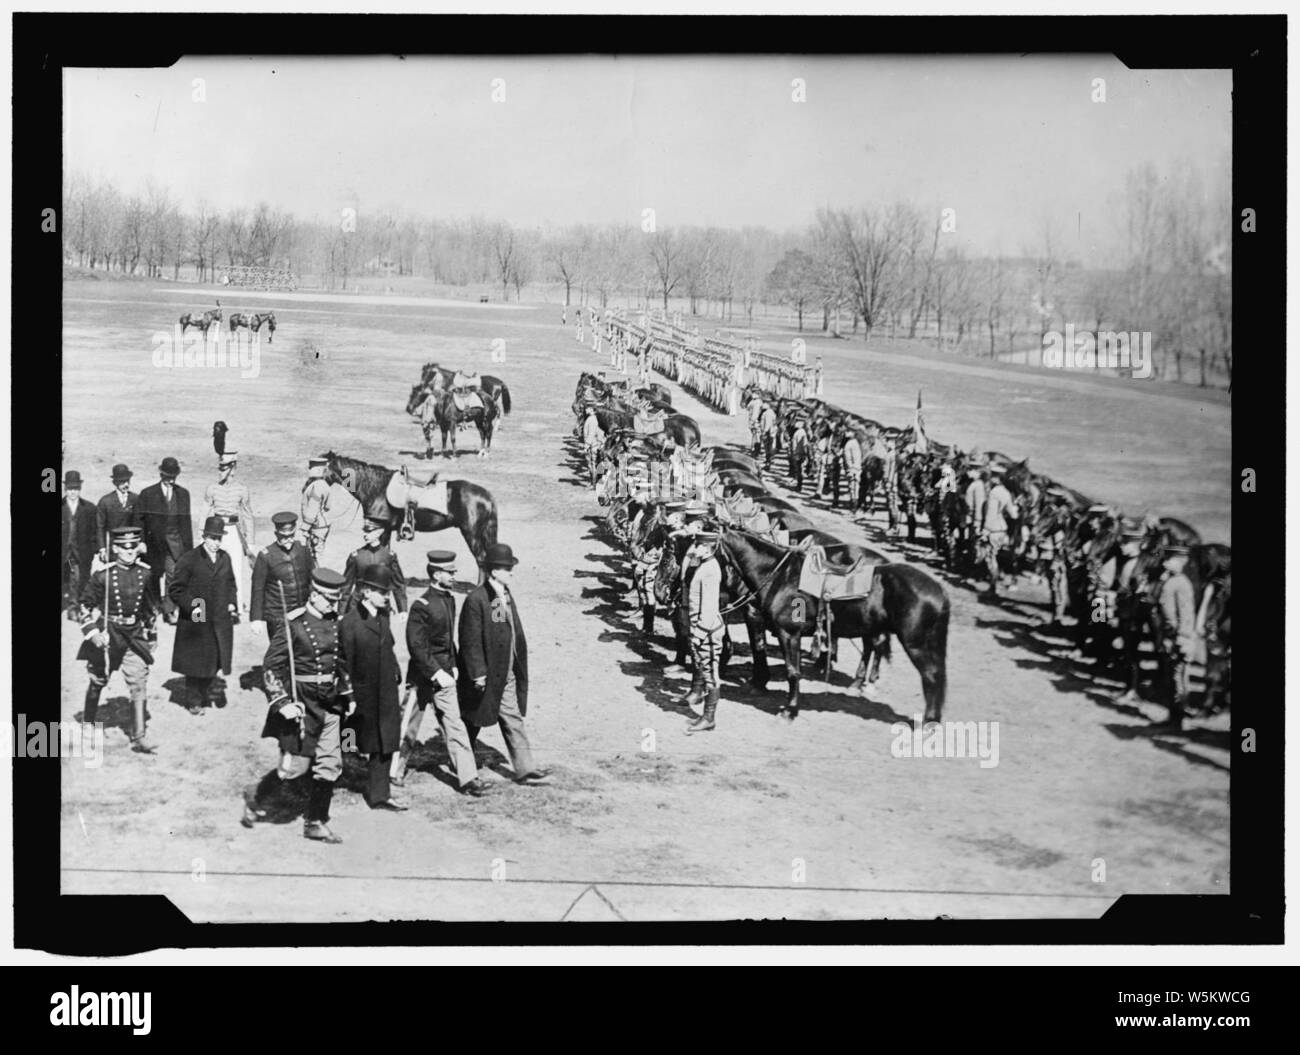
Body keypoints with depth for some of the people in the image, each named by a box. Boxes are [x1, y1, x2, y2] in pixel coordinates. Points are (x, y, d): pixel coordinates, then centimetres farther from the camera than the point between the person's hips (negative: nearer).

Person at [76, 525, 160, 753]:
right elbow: (86, 605, -2)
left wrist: (151, 632, 16)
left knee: (139, 685, -5)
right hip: (107, 634, -2)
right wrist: (93, 632, -11)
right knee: (97, 681, 13)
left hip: (136, 636, 2)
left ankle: (139, 737, -3)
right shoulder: (102, 575, -11)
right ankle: (87, 725, 35)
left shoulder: (147, 574, -1)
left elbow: (153, 603, 13)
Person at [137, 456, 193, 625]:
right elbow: (141, 520, 2)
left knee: (174, 574, -9)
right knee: (154, 576, 5)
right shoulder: (147, 494, 2)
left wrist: (189, 546, 8)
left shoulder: (183, 494, 10)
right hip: (155, 540, -1)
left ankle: (169, 610, -5)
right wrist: (141, 542, -6)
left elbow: (186, 521, 11)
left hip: (176, 541, 1)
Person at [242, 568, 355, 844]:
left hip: (329, 704, 6)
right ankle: (255, 800, 22)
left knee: (330, 766, 6)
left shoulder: (335, 623, 5)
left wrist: (348, 695, 18)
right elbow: (271, 666, -13)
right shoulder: (294, 624, -14)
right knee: (295, 766, -3)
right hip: (301, 704, -6)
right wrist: (283, 703, -19)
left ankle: (316, 823, 18)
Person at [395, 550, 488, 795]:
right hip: (424, 676, -7)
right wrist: (436, 672, -20)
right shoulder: (421, 605, -17)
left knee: (454, 725, 3)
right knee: (410, 726, 8)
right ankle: (394, 771, 26)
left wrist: (452, 666, 12)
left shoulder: (449, 599, 7)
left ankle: (467, 778, 1)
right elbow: (416, 646, -19)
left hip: (443, 674, 7)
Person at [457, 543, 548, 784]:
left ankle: (524, 770, 6)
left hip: (506, 675, 8)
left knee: (513, 720, 6)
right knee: (472, 722, 9)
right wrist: (477, 673, -20)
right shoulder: (476, 600, -19)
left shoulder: (506, 595, 8)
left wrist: (519, 668, 16)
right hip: (485, 676, -8)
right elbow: (470, 641, -19)